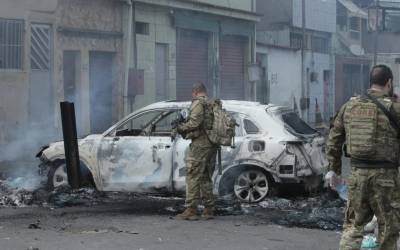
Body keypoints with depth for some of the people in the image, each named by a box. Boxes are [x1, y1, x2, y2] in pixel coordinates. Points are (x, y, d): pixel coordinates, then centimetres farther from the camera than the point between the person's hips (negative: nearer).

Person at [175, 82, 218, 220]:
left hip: (200, 145, -8)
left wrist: (182, 127, -4)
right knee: (206, 178, 14)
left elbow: (195, 122, -21)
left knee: (193, 177, -6)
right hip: (212, 146, 8)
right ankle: (208, 210, 14)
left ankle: (191, 210, -9)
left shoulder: (198, 103, -8)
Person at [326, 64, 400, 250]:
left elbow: (333, 140, 12)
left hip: (357, 174, 4)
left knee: (353, 225, 13)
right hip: (385, 176, -4)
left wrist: (334, 169, 20)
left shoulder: (349, 107, 6)